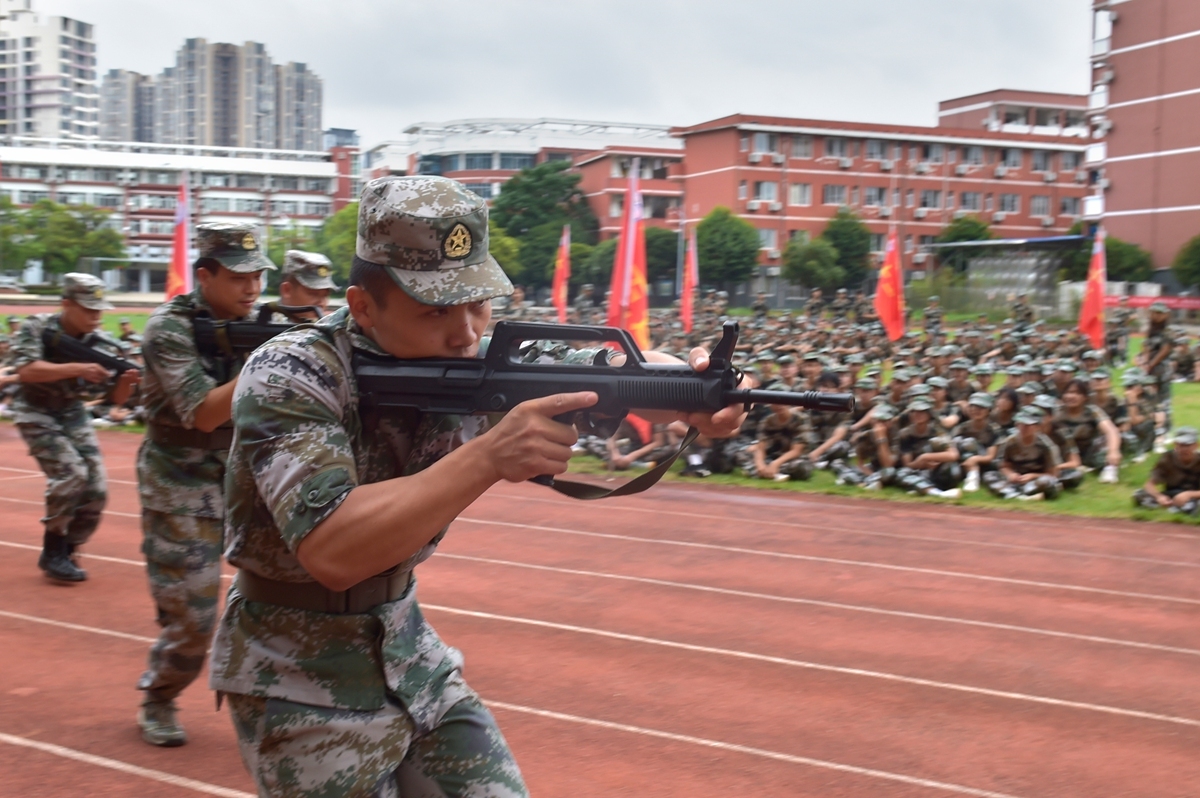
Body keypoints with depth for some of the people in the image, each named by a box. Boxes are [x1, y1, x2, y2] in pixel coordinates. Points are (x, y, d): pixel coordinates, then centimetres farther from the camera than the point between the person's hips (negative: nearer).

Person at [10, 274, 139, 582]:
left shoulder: (102, 344, -6)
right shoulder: (37, 327, -15)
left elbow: (115, 397, -3)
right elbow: (26, 371, -30)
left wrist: (127, 380, -26)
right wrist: (77, 368, -38)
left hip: (74, 414, 5)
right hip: (36, 413, -5)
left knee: (96, 490, -4)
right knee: (70, 472, -23)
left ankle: (66, 551, 16)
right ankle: (53, 552, -8)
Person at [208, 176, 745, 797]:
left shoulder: (475, 366, -8)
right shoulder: (288, 378, -24)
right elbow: (331, 551, -35)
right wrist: (489, 456, -41)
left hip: (410, 656, 6)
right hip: (300, 684, -5)